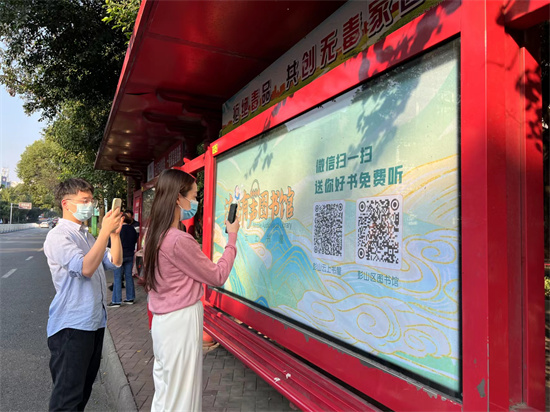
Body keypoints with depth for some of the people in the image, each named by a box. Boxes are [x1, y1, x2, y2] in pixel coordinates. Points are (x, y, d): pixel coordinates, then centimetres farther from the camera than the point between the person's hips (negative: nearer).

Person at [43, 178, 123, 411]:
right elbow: (85, 268, -26)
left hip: (95, 321, 9)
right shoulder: (58, 236, -13)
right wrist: (105, 231, -26)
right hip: (71, 325, -8)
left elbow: (115, 262, 8)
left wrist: (115, 233, -5)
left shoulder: (87, 237, 13)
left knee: (84, 386, 20)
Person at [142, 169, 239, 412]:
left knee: (165, 391, 22)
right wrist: (232, 238, -5)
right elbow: (217, 276, -15)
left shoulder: (156, 235, 3)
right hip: (181, 322, -9)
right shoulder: (180, 240, -24)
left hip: (163, 320, 9)